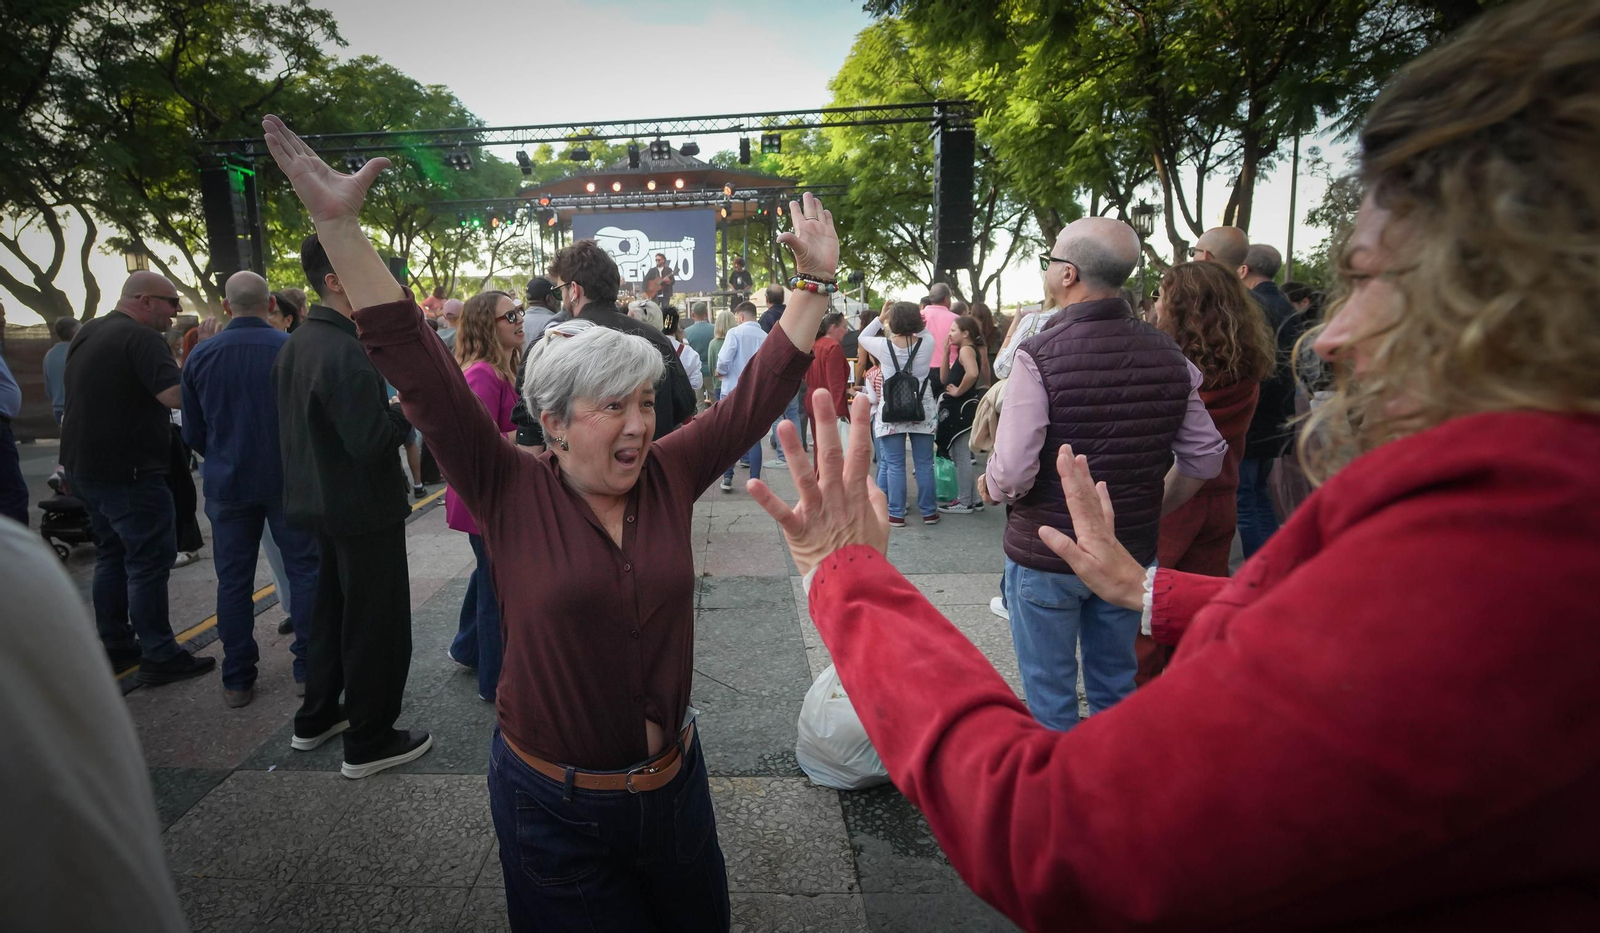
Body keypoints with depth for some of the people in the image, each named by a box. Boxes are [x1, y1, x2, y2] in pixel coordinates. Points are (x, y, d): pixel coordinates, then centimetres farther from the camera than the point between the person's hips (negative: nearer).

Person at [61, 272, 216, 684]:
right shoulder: (141, 338, -18)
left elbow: (73, 390, 25)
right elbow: (175, 395, -29)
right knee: (150, 560, -4)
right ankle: (159, 656, 1)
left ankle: (115, 646, 27)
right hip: (128, 472, -10)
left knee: (112, 554, 18)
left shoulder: (86, 333, 13)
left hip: (84, 465, 10)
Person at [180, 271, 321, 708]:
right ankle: (308, 668, 11)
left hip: (227, 485, 3)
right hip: (289, 480, -2)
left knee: (233, 580, 11)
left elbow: (193, 433, 5)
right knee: (304, 571, 8)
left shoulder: (201, 356, -1)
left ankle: (237, 680, 18)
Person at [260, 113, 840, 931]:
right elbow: (421, 374, -19)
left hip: (674, 783, 4)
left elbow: (756, 395, -5)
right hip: (553, 805, -3)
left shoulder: (669, 476, -7)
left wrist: (814, 284, -5)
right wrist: (338, 226, -21)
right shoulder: (514, 493, -14)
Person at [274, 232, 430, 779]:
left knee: (333, 608, 23)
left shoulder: (296, 344, 8)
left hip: (321, 501, 10)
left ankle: (315, 720, 37)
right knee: (378, 624, 3)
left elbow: (299, 424, 16)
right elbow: (372, 440, -28)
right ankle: (369, 743, 15)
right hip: (364, 509, -10)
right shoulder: (345, 352, -23)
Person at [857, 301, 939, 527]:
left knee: (894, 466, 4)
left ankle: (896, 514, 8)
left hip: (891, 414, -2)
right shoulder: (927, 343, -7)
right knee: (924, 464, 9)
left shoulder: (884, 346, -11)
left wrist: (880, 318, 11)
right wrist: (913, 317, 11)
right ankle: (929, 512, 17)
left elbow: (862, 337, 9)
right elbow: (923, 331, 18)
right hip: (922, 412, 2)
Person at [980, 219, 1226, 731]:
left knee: (1049, 697, 13)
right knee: (1115, 688, 23)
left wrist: (990, 486, -3)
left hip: (1044, 553, -5)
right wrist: (1152, 509, 16)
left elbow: (1012, 472, -24)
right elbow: (1205, 457, 3)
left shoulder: (1039, 354, -20)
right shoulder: (1167, 354, -2)